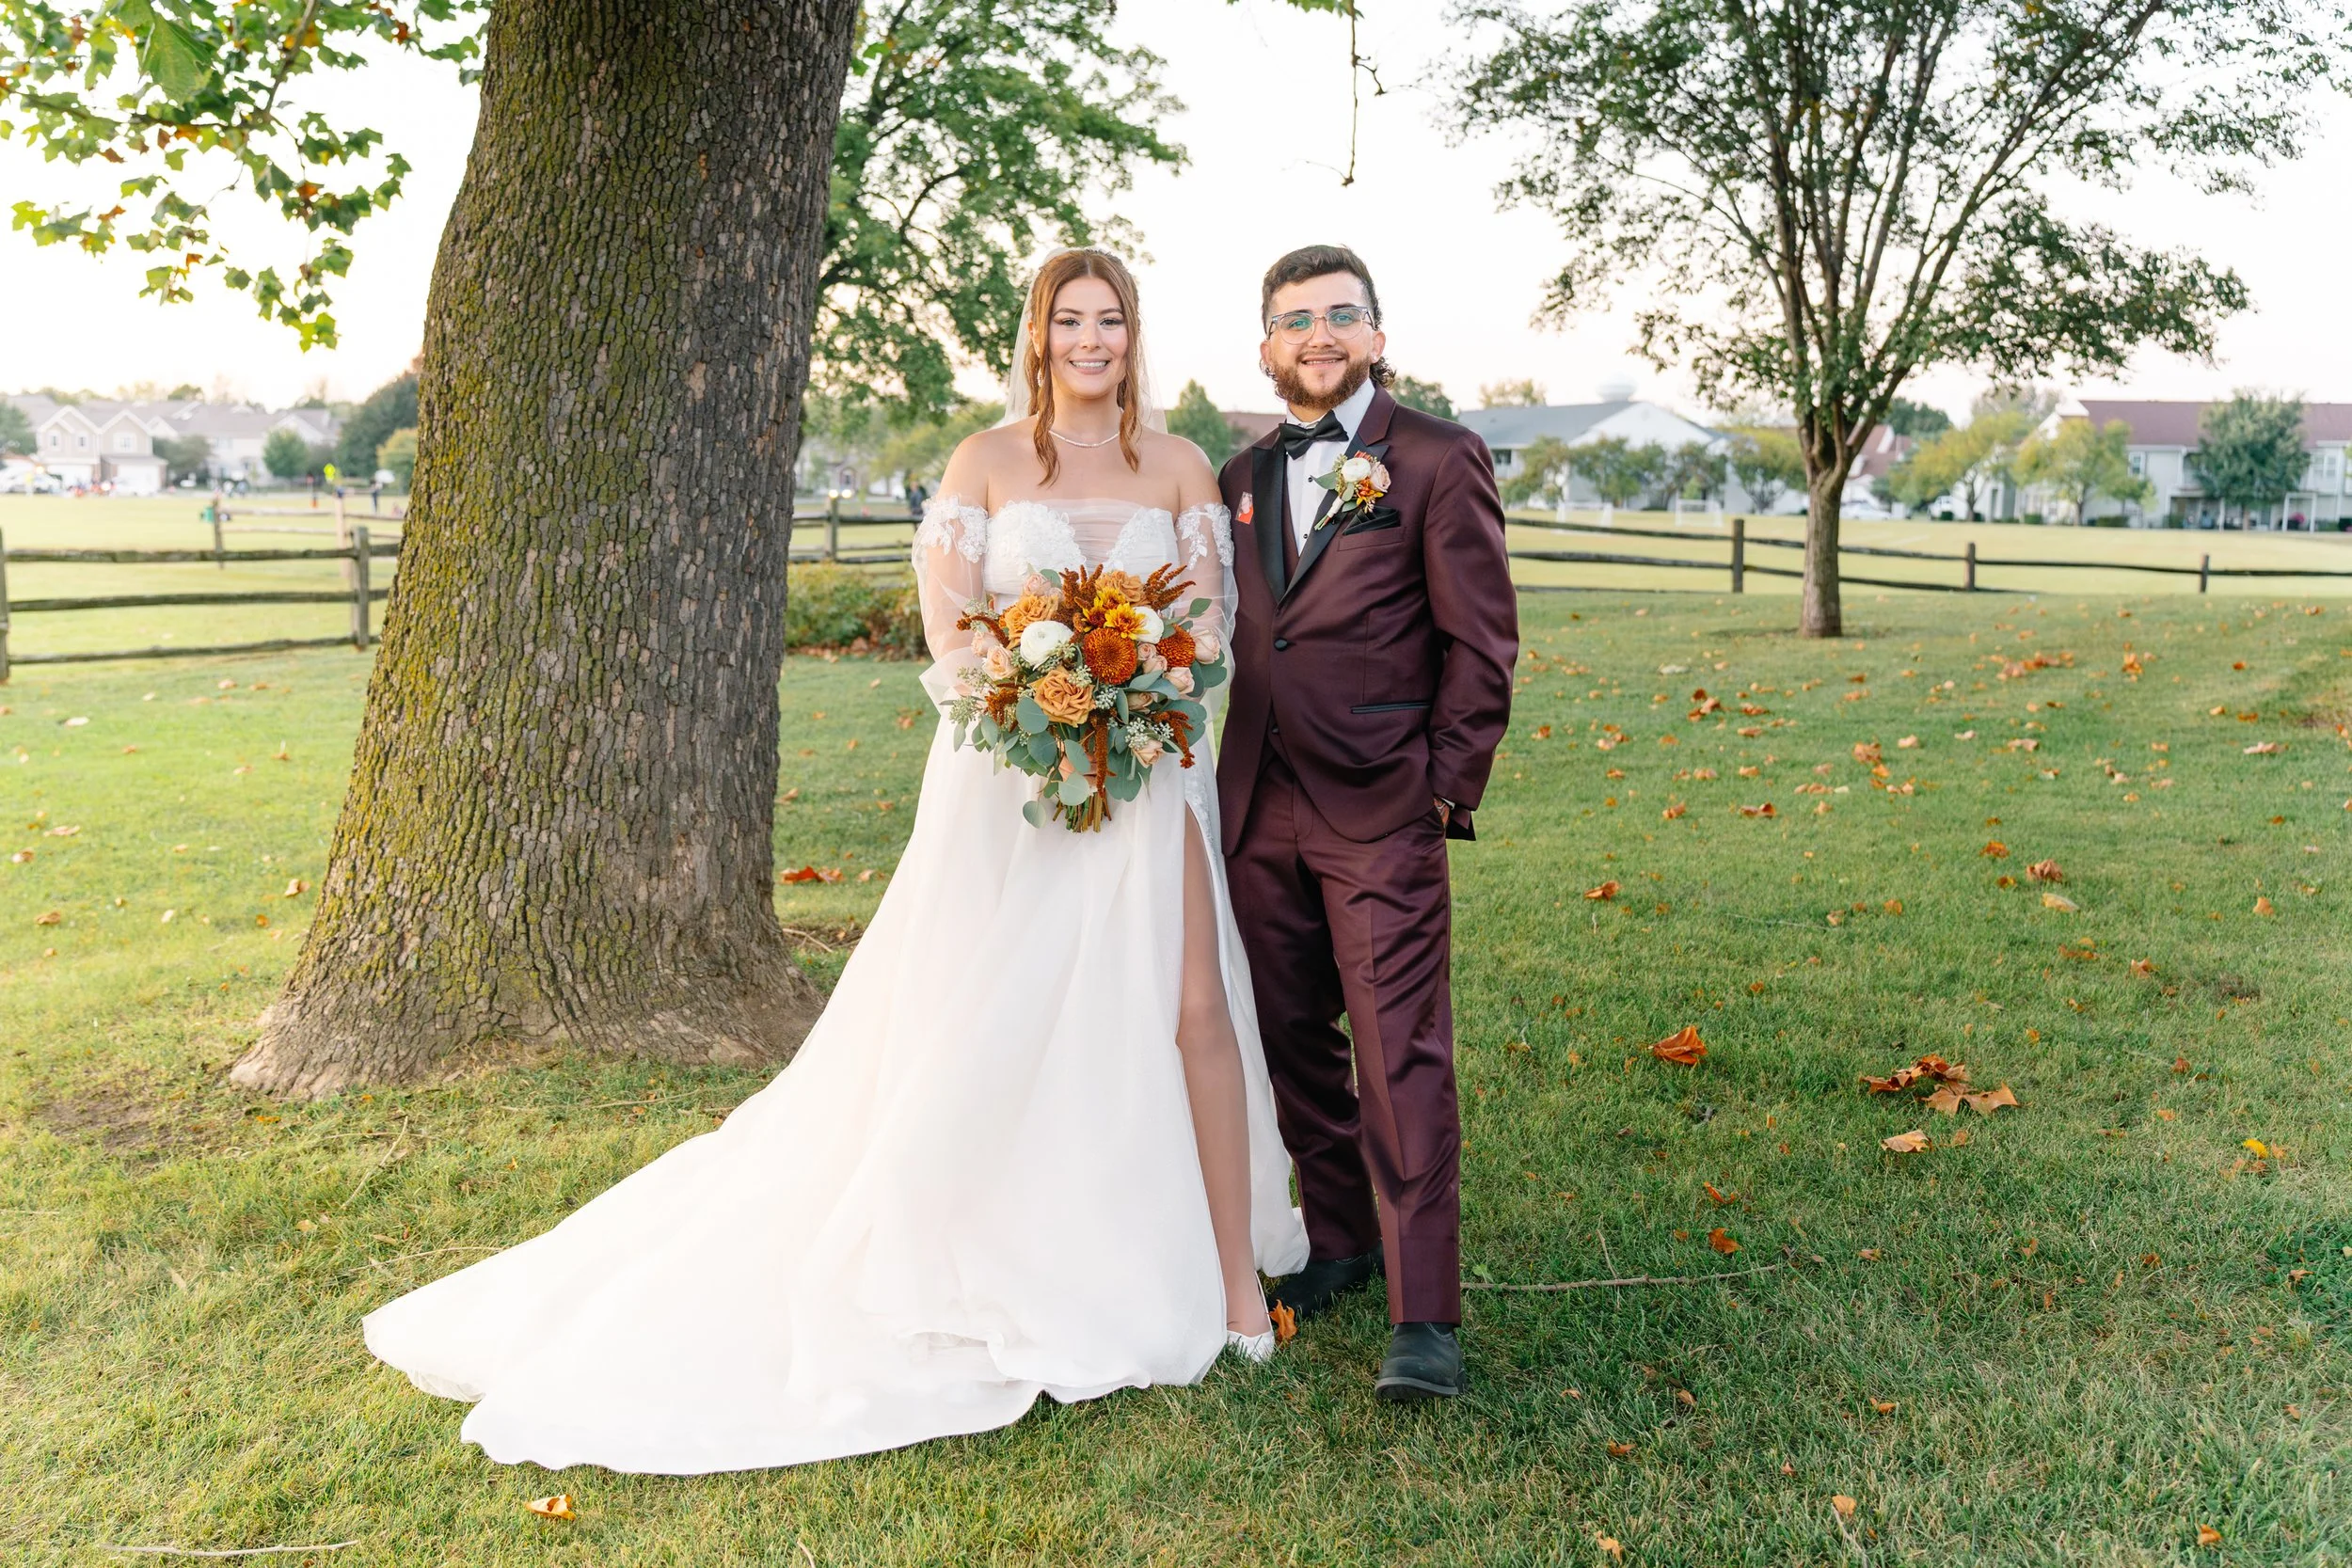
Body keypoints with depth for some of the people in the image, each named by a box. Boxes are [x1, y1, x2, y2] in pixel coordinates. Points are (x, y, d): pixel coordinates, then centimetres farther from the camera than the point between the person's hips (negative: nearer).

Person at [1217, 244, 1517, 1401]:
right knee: (1292, 1041, 13)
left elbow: (1481, 640, -4)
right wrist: (1227, 778, 9)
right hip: (1261, 813, 6)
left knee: (1401, 1055, -7)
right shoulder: (1242, 478, 15)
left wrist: (1448, 786, -8)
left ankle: (1425, 1318, -1)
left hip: (1381, 814, -6)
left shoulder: (1438, 460, -2)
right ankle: (1341, 1237, 32)